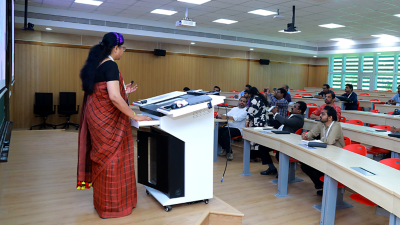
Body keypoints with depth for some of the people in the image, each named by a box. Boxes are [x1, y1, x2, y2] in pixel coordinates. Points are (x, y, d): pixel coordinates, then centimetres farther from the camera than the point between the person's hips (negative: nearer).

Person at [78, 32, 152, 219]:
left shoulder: (96, 64, 12)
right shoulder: (110, 65, -17)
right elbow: (114, 98, -25)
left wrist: (123, 92, 20)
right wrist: (135, 116, -18)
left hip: (96, 116, 10)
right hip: (107, 120, -9)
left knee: (103, 160, 16)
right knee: (112, 160, 0)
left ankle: (102, 202, 29)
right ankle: (112, 206, 13)